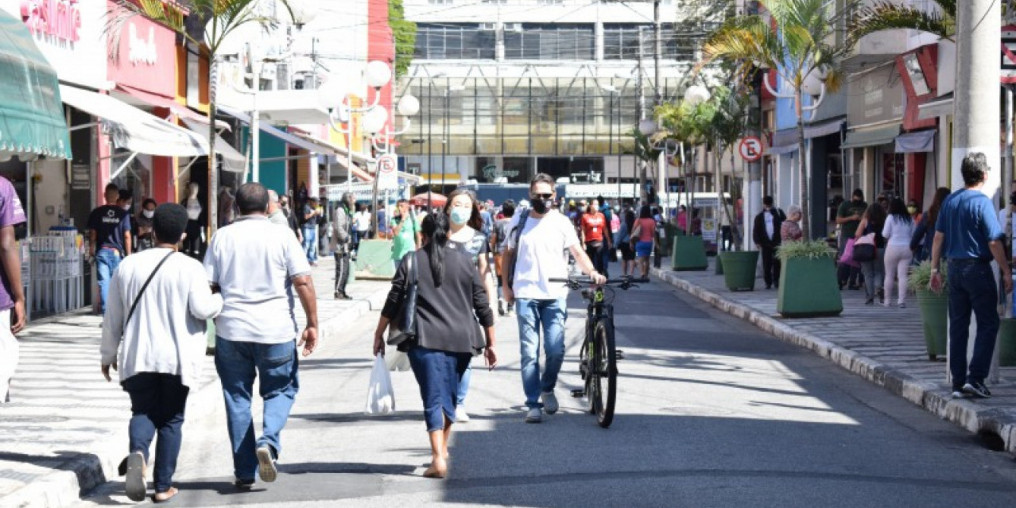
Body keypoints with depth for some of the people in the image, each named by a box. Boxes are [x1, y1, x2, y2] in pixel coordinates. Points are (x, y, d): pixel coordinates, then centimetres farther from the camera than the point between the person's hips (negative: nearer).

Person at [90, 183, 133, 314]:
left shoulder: (97, 213, 1)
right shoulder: (123, 214, -1)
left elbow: (92, 234, 2)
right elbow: (127, 236, -2)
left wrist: (92, 250, 14)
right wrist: (128, 254, 4)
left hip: (102, 251, 0)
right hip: (118, 252, 0)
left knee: (104, 283, -2)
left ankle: (106, 314, -9)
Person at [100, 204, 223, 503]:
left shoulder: (128, 266, 4)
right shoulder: (189, 268, -7)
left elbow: (113, 317, 8)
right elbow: (202, 308, -16)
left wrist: (108, 354, 20)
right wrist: (221, 301, 6)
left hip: (138, 357, 2)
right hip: (177, 357, -2)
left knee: (143, 412, 11)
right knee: (171, 420, 9)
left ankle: (138, 453, -21)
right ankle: (163, 486, 9)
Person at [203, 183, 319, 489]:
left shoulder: (222, 237, 4)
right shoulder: (282, 237, -1)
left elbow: (207, 285, 6)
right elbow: (303, 282, -8)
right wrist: (312, 323, -2)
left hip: (231, 330, 2)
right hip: (276, 331, -1)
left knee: (237, 397, 10)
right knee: (280, 390, 15)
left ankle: (244, 472, 10)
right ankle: (268, 441, -12)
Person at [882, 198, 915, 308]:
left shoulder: (891, 217, -5)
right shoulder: (910, 218, 5)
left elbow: (885, 234, -5)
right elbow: (913, 235, 10)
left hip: (893, 248, -2)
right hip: (907, 248, 3)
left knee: (889, 275, 9)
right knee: (903, 275, -1)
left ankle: (887, 300, 14)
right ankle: (901, 300, -8)